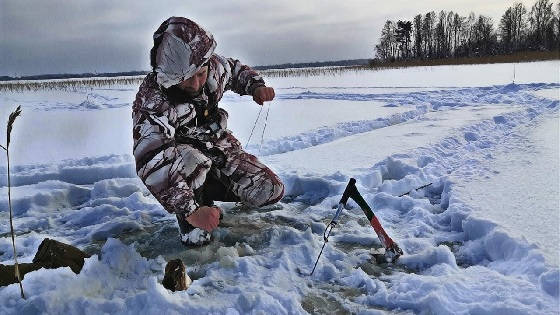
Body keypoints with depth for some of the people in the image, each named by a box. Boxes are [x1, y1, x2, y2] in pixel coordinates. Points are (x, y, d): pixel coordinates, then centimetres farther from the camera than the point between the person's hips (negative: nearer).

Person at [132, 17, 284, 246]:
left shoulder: (213, 66, -17)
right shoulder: (152, 102, -34)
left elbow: (236, 70, 9)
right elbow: (151, 163, -42)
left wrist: (256, 86, -13)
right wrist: (189, 210, -49)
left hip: (217, 145, 5)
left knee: (271, 191, -8)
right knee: (190, 159, -42)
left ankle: (206, 190, 12)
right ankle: (187, 219, -13)